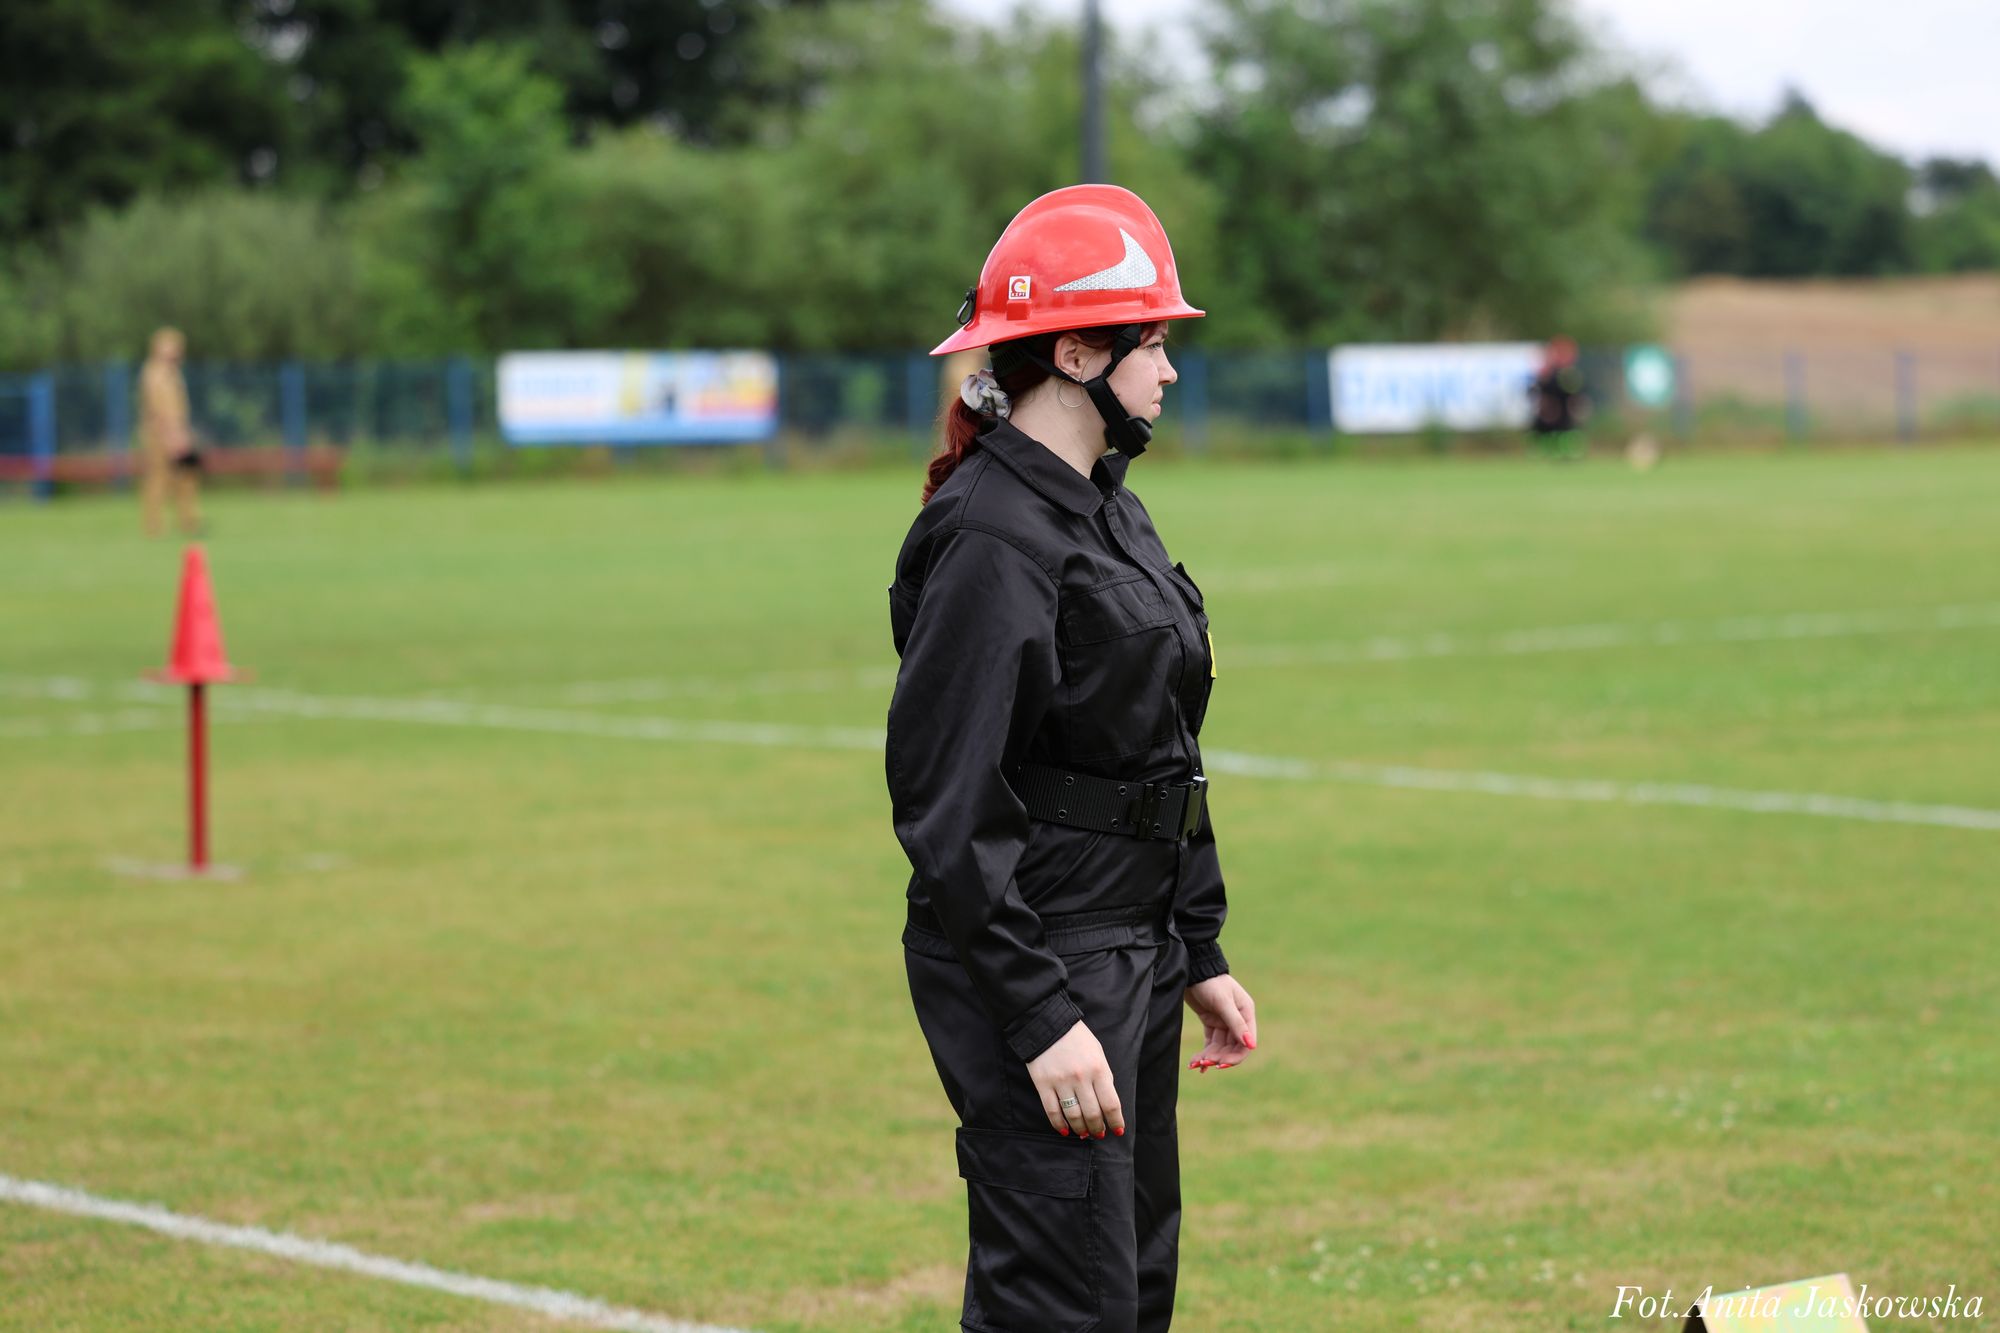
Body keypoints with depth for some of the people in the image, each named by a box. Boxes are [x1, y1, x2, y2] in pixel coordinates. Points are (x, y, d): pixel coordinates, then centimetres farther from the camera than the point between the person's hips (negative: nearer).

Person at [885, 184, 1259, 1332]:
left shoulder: (1109, 513, 14)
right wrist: (1041, 1017, -23)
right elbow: (950, 806, -20)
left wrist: (1201, 956, 18)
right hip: (1036, 967, -10)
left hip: (1134, 961, 10)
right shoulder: (992, 537, -17)